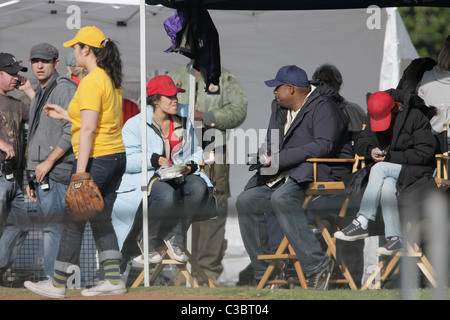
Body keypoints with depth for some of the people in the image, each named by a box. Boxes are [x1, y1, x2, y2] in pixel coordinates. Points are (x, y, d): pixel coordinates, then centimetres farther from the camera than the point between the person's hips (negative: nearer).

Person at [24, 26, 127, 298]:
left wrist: (80, 172, -24)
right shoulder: (112, 80, 12)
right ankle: (114, 279, 9)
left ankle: (58, 284, 5)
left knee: (74, 221, -1)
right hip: (117, 156, 9)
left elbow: (89, 129, -22)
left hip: (95, 159, -9)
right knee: (101, 220, 14)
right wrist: (65, 115, 25)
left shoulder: (90, 83, -16)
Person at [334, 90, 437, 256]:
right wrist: (370, 151, -11)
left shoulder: (416, 117, -10)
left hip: (417, 171, -5)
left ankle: (361, 223, -34)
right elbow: (361, 144, 15)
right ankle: (394, 237, -35)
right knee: (387, 185, -33)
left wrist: (391, 156, -21)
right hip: (388, 170, 5)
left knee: (380, 169, -32)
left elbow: (425, 152, -15)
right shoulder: (375, 119, 9)